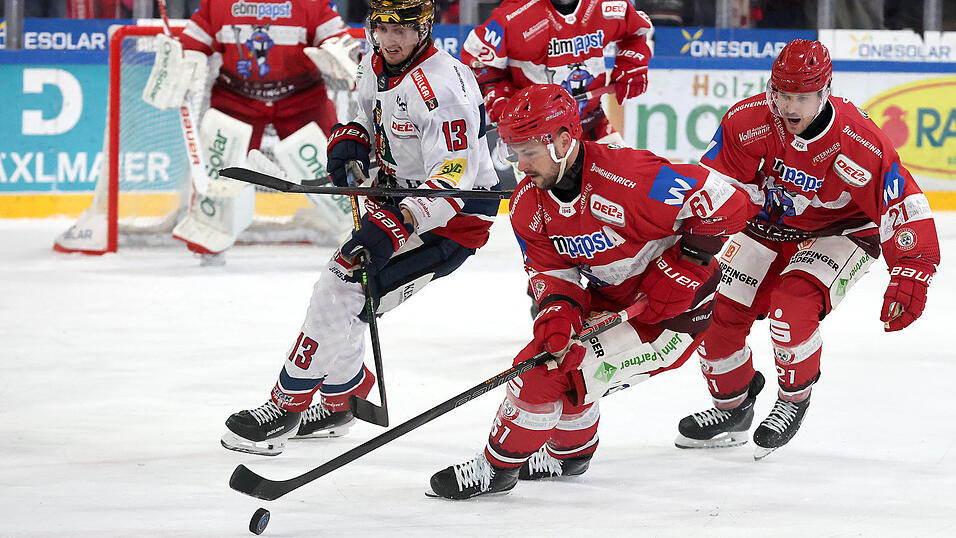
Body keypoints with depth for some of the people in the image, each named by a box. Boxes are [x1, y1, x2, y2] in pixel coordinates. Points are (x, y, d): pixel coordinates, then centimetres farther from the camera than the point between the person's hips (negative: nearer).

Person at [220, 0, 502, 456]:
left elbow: (453, 178, -31)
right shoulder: (376, 68, 1)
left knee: (348, 292, -16)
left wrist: (398, 223, -40)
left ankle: (287, 405, -5)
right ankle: (339, 402, 33)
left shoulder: (443, 85, -28)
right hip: (401, 200, 10)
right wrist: (350, 142, -2)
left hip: (454, 216, -10)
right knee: (337, 286, 12)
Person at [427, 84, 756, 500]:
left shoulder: (627, 177, -31)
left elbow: (725, 202, -29)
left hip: (672, 310, -8)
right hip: (609, 301, 8)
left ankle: (497, 468, 3)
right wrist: (558, 307, -23)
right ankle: (570, 452, 38)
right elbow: (549, 268, 0)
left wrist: (683, 267, -22)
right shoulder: (529, 203, -6)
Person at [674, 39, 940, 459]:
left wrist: (910, 277, -32)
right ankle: (732, 408, 25)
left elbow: (905, 208, -25)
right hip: (769, 226, 5)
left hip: (839, 233, -4)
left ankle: (794, 401, -1)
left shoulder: (860, 145, -30)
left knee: (792, 307, -28)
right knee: (718, 311, -1)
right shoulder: (748, 122, -22)